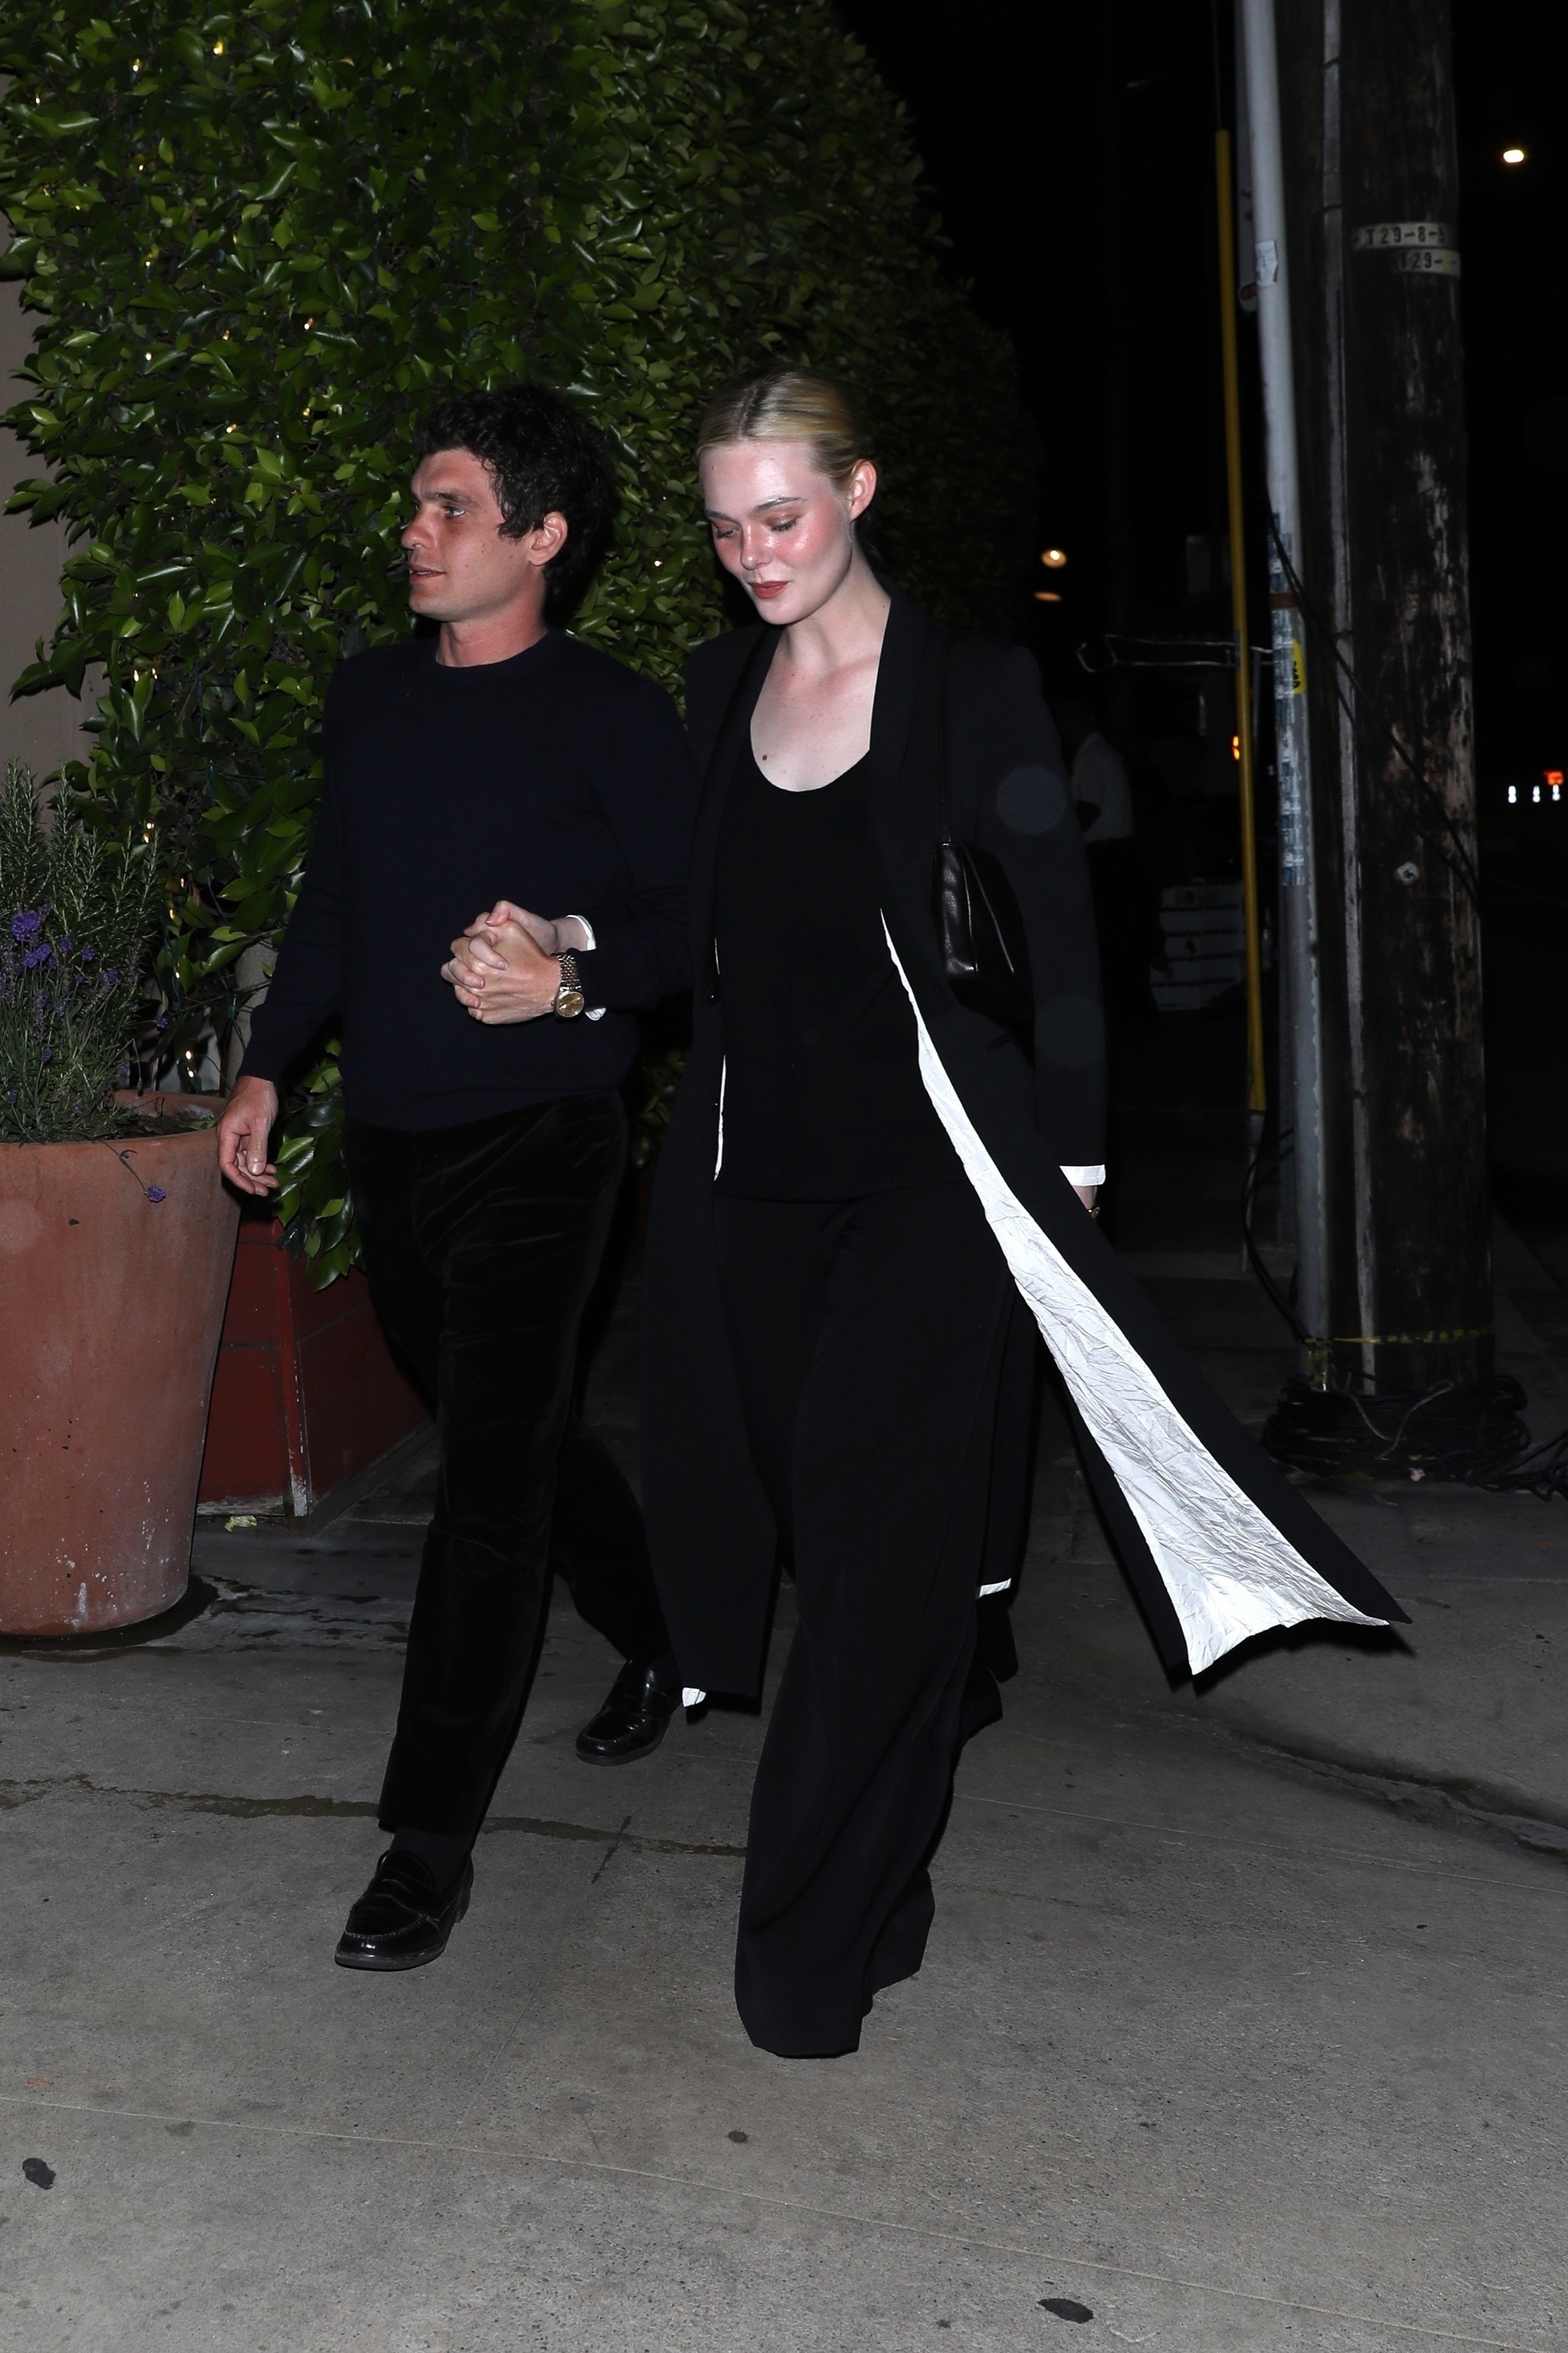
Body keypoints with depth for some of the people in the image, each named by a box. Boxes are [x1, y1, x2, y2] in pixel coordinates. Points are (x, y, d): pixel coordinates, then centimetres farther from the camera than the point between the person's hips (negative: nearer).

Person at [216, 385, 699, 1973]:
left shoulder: (612, 717, -6)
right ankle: (664, 1636, 42)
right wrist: (267, 1064, 13)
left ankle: (428, 1847, 3)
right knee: (509, 1437, 17)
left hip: (535, 1144, -6)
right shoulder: (371, 696, 11)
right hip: (390, 1141, 6)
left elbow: (689, 917, -5)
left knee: (488, 1483, -6)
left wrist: (575, 978, -24)